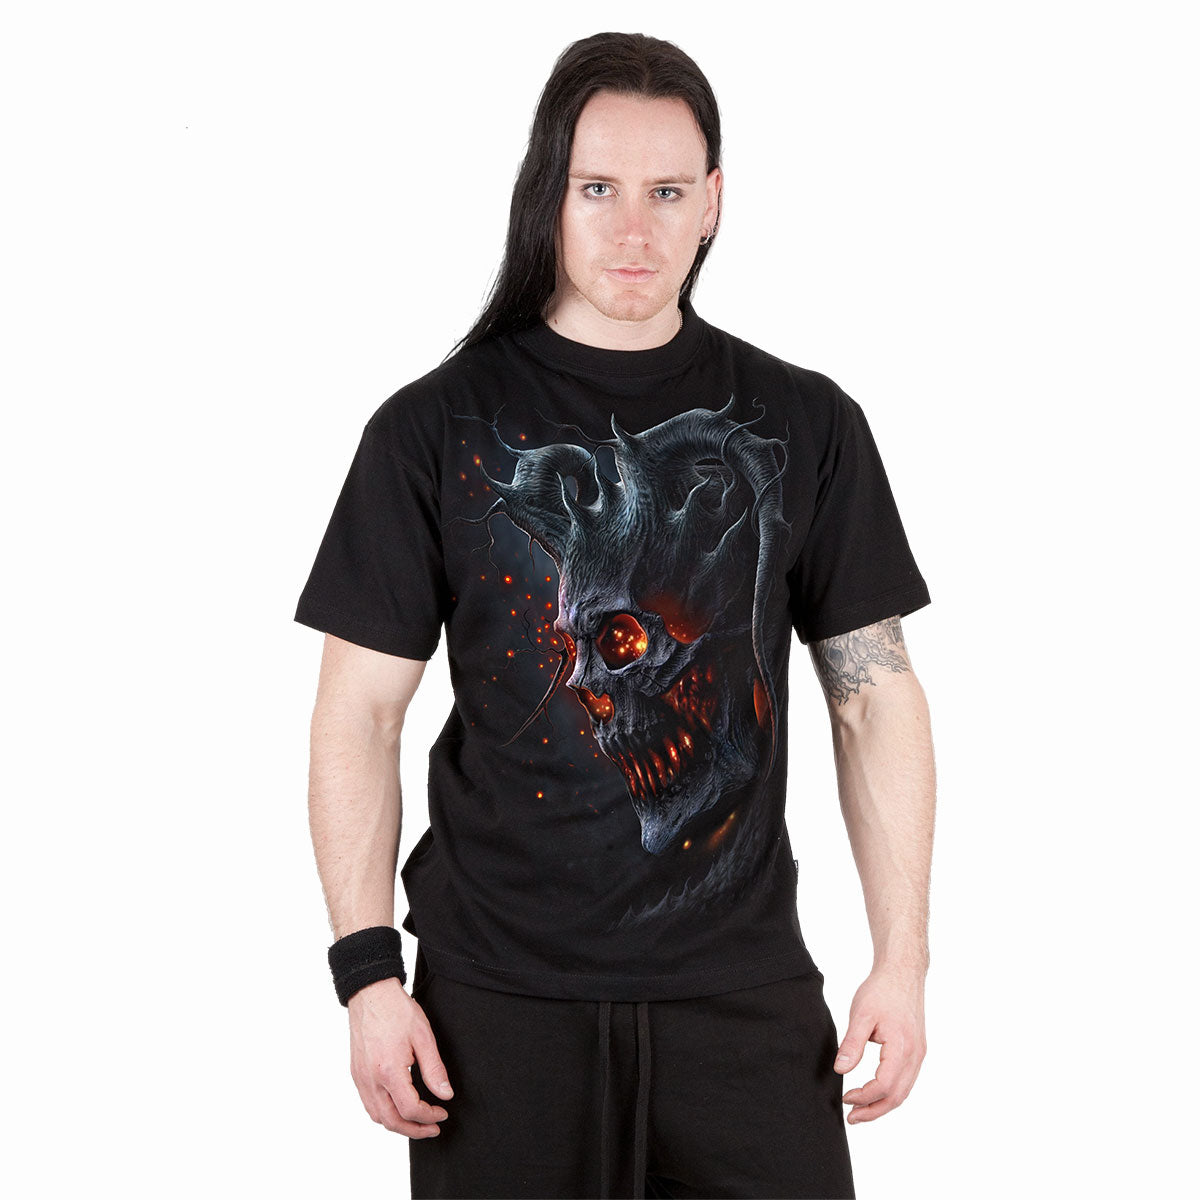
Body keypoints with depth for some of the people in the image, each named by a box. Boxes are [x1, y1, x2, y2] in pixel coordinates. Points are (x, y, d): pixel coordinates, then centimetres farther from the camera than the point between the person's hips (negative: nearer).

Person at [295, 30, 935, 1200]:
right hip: (502, 996, -1)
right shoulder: (434, 430, -1)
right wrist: (367, 971, -7)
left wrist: (902, 959, 0)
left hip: (744, 992, 1)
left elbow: (874, 694, 5)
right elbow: (360, 712, 0)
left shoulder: (805, 425, 3)